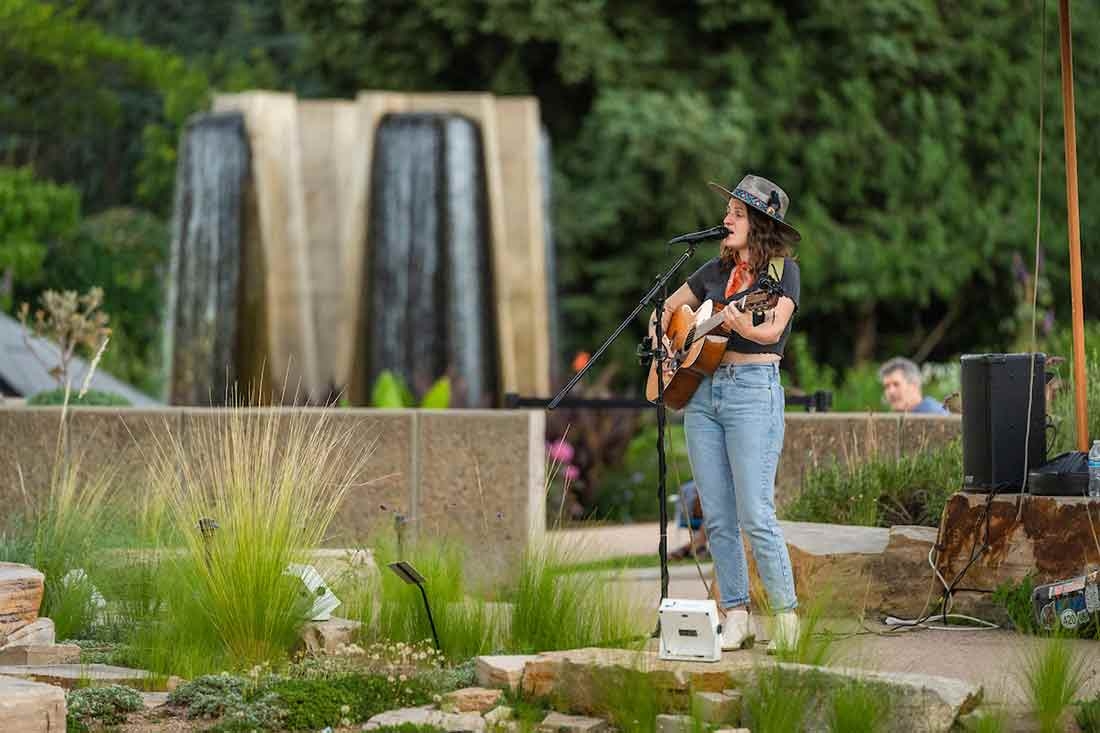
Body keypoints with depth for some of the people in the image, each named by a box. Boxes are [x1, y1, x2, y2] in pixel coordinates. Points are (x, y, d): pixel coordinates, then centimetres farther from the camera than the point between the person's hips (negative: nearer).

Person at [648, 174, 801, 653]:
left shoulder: (781, 268, -1)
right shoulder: (717, 270, 16)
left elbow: (774, 329, -16)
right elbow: (670, 305, 29)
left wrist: (744, 326, -36)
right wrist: (662, 333, 9)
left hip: (754, 389, -7)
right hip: (702, 388, 7)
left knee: (755, 517, -12)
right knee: (717, 518, 5)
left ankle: (787, 619, -6)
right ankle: (735, 618, 10)